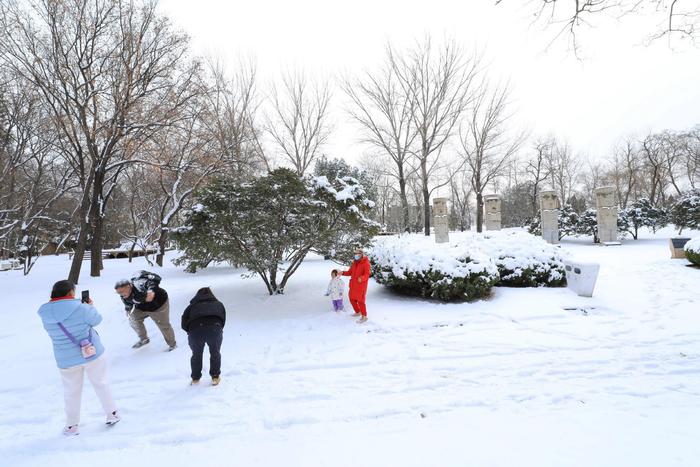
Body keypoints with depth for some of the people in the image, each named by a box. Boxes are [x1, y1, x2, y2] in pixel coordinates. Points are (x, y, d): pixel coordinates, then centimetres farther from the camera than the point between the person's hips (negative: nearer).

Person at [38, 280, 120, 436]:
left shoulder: (45, 315, -7)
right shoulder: (81, 308, -22)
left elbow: (58, 330, 9)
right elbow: (96, 320, -7)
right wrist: (90, 306, 9)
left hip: (66, 359, 3)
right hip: (92, 353, -2)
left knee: (72, 392, 20)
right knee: (100, 384, 17)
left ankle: (71, 425, 30)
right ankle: (112, 414, 27)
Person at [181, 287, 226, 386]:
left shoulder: (192, 305, 30)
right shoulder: (218, 304, 30)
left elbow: (184, 324, 21)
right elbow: (223, 320, 22)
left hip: (195, 330, 1)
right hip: (215, 328, 0)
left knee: (196, 354, 26)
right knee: (215, 353, 24)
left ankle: (195, 378, 37)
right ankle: (215, 377, 30)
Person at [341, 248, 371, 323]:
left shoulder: (366, 263, -12)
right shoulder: (354, 263, 11)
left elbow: (367, 274, -21)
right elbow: (350, 272, 14)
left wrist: (361, 278, -40)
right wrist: (343, 273, -3)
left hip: (361, 285, -8)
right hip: (353, 285, 8)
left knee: (360, 300, -6)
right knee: (352, 299, 15)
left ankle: (364, 316, 7)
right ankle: (358, 312, 35)